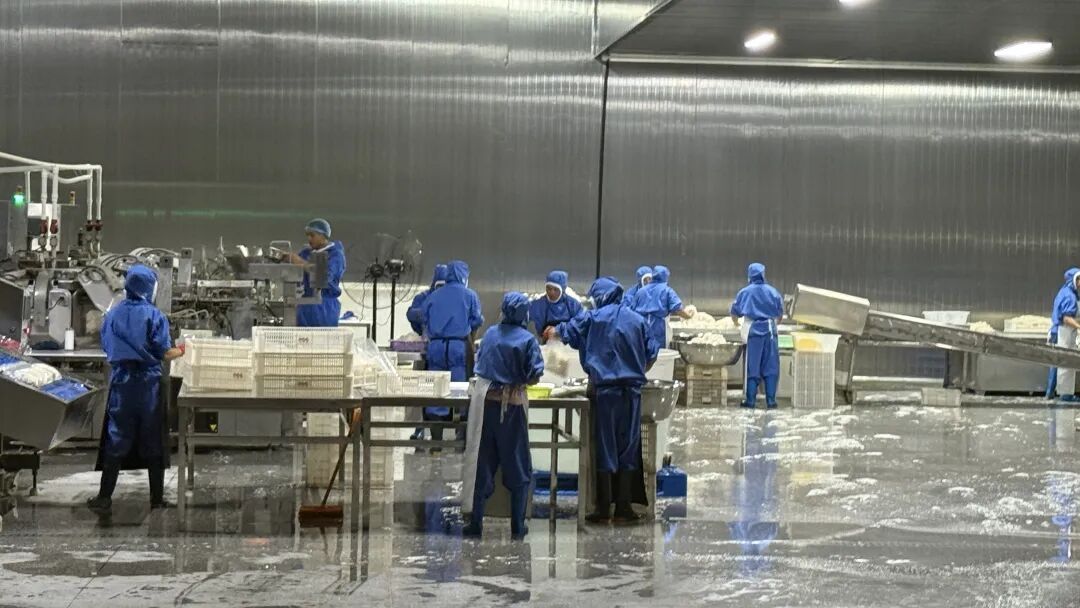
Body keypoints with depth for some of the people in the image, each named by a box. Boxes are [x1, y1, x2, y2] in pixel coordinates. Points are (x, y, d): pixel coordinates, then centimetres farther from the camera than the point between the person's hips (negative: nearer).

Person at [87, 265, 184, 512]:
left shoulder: (112, 315, 3)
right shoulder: (153, 316, -8)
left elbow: (106, 348, 11)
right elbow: (165, 353, -10)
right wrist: (181, 352, 10)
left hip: (120, 382, 3)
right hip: (148, 383, -2)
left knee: (116, 439, 8)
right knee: (153, 441, 6)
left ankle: (105, 497, 9)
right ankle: (156, 498, 10)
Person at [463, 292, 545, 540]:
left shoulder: (490, 334, 4)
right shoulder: (527, 339, -8)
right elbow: (534, 377, -10)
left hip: (486, 401, 3)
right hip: (512, 404, -3)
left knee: (483, 464, 9)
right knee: (517, 467, 8)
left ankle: (476, 523, 10)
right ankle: (517, 526, 9)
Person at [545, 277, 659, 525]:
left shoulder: (593, 318, -1)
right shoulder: (638, 319, 6)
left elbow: (568, 331, 15)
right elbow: (652, 354, 7)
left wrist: (554, 331, 37)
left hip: (604, 390, -2)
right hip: (632, 391, 2)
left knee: (604, 448, 3)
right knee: (628, 448, 6)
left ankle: (603, 509, 5)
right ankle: (623, 509, 7)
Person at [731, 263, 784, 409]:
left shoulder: (745, 292, 1)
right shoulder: (772, 291, 4)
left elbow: (734, 313, 8)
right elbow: (780, 314, 12)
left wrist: (736, 323, 29)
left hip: (753, 331, -1)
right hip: (770, 331, 1)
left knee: (752, 368, 3)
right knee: (771, 367, 5)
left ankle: (751, 400, 4)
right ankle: (771, 400, 3)